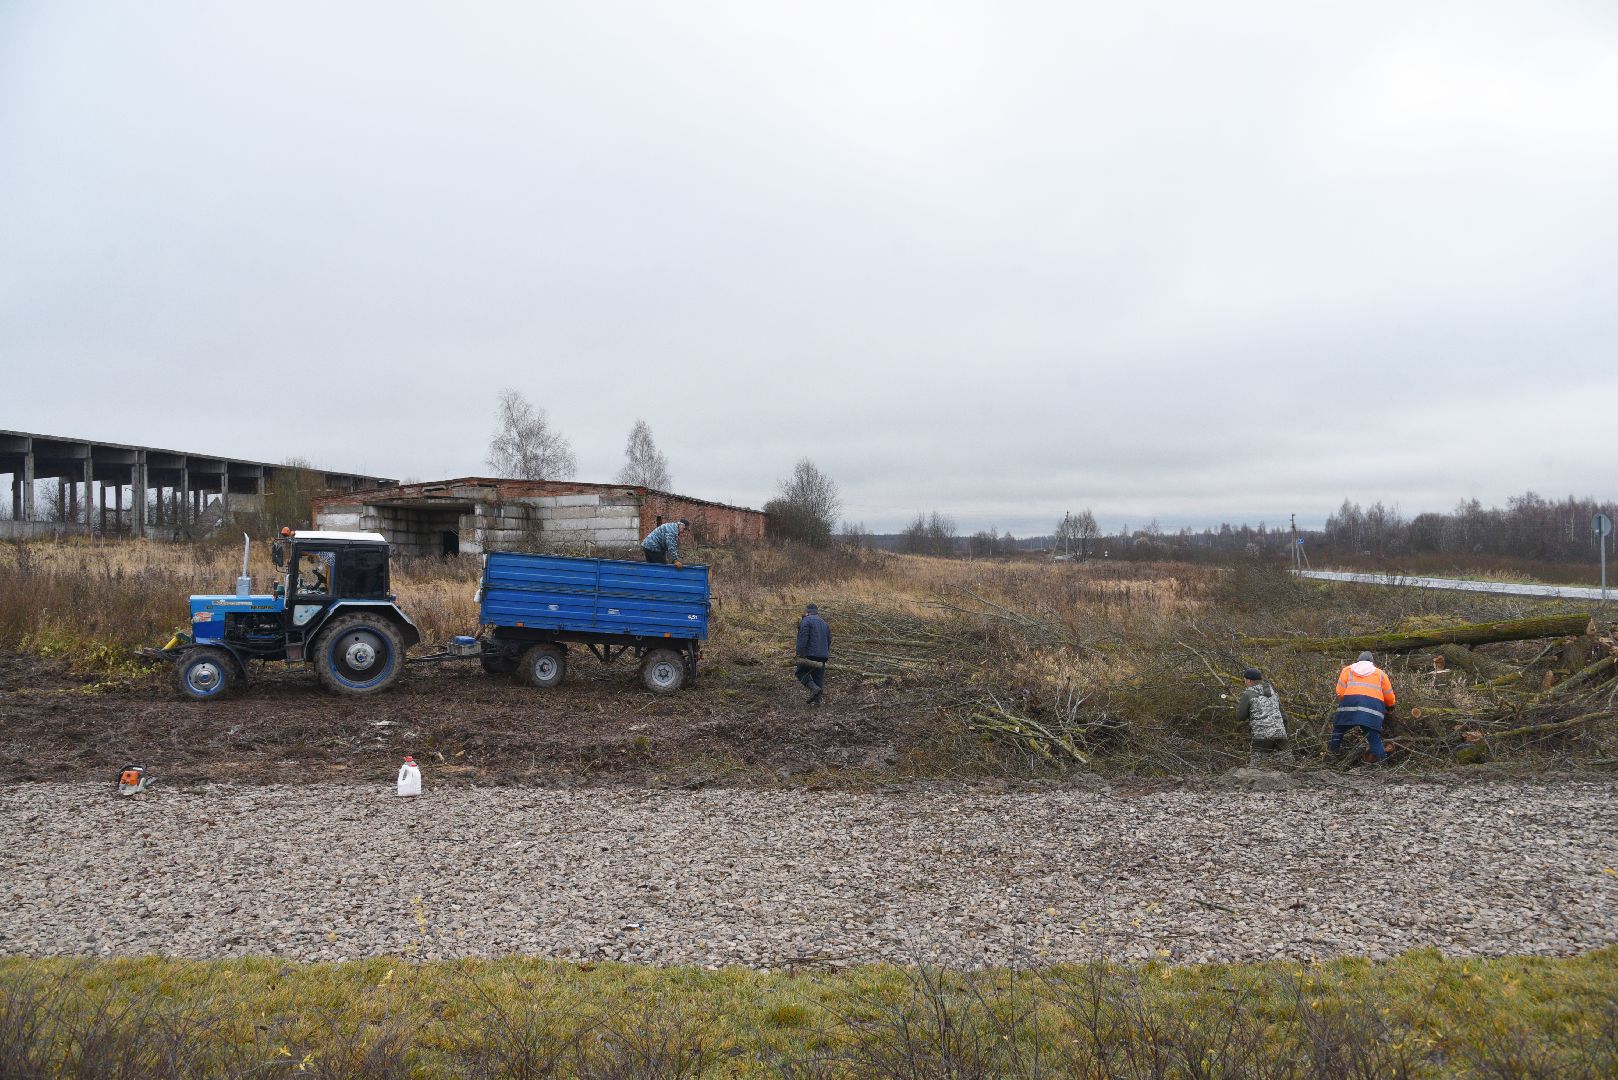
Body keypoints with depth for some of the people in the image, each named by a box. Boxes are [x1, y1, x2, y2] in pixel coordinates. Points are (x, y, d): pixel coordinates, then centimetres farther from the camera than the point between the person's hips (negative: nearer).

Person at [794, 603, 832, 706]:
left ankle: (814, 689, -16)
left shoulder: (806, 621, -4)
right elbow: (829, 640, 20)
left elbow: (803, 638, -15)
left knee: (801, 673, 3)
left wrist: (801, 654, -17)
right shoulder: (824, 623, 19)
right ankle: (817, 699, 4)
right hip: (823, 655, 7)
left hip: (810, 654, -7)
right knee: (819, 677, 9)